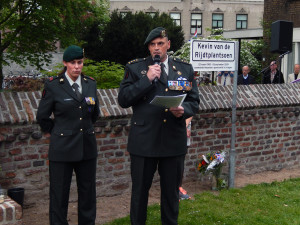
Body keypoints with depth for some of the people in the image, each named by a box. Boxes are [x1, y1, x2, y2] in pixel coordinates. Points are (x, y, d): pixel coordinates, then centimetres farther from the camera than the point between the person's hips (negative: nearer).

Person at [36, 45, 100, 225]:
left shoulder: (91, 84, 8)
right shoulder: (53, 85, -4)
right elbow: (42, 117, 4)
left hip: (87, 147, 4)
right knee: (59, 194, 3)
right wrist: (55, 133, 9)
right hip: (62, 148, -4)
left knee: (88, 193, 11)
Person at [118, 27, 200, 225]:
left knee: (171, 191, 14)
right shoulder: (135, 68, 1)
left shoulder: (186, 69, 7)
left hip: (174, 141, 2)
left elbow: (194, 102, 8)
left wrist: (183, 110, -15)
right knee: (140, 190, 9)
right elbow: (123, 99, -7)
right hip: (144, 141, -2)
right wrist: (147, 79, -15)